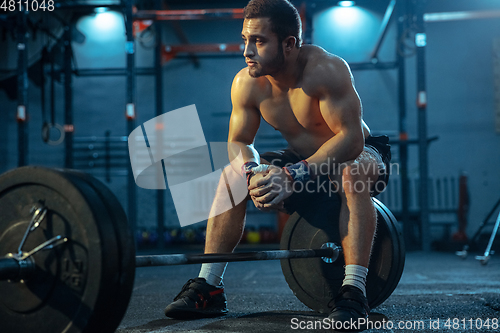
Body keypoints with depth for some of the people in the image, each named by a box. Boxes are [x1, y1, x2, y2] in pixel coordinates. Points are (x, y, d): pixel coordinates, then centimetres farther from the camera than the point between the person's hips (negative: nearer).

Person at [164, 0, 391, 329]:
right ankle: (209, 288, -10)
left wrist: (294, 175, -42)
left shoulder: (325, 69, -31)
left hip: (359, 153, -5)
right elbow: (239, 142, -7)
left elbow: (351, 138, -35)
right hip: (301, 161, 5)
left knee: (352, 176, -39)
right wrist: (254, 172, -31)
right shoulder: (246, 83, -15)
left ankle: (354, 290, -36)